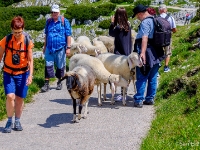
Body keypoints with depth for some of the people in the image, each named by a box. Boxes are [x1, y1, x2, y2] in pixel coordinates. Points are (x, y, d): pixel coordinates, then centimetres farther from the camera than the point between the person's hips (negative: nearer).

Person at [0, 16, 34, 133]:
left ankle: (17, 122, 25)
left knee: (20, 98, 7)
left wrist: (30, 75, -16)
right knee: (10, 97, -15)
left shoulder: (27, 41, -10)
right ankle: (9, 121, 4)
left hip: (22, 73, 1)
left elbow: (30, 60, -7)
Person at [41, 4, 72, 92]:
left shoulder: (64, 21, -3)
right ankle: (46, 84, 1)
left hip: (60, 48, -3)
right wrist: (45, 46, 19)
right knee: (48, 66, -2)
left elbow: (68, 35, -4)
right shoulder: (48, 22, 10)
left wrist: (68, 47, -8)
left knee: (60, 67, 9)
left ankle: (59, 83, 24)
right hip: (49, 48, 3)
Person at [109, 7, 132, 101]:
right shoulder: (128, 25, 3)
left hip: (119, 53, -8)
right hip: (127, 52, 8)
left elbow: (111, 33, -1)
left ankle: (123, 94, -1)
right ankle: (125, 91, 23)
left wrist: (112, 23, 5)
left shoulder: (119, 27, -19)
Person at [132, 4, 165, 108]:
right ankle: (150, 99, 21)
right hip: (156, 54, 9)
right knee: (152, 78, 14)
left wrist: (142, 52, -36)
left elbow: (145, 38, -27)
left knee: (141, 78, -4)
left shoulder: (145, 22, -14)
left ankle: (138, 100, -2)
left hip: (147, 53, -9)